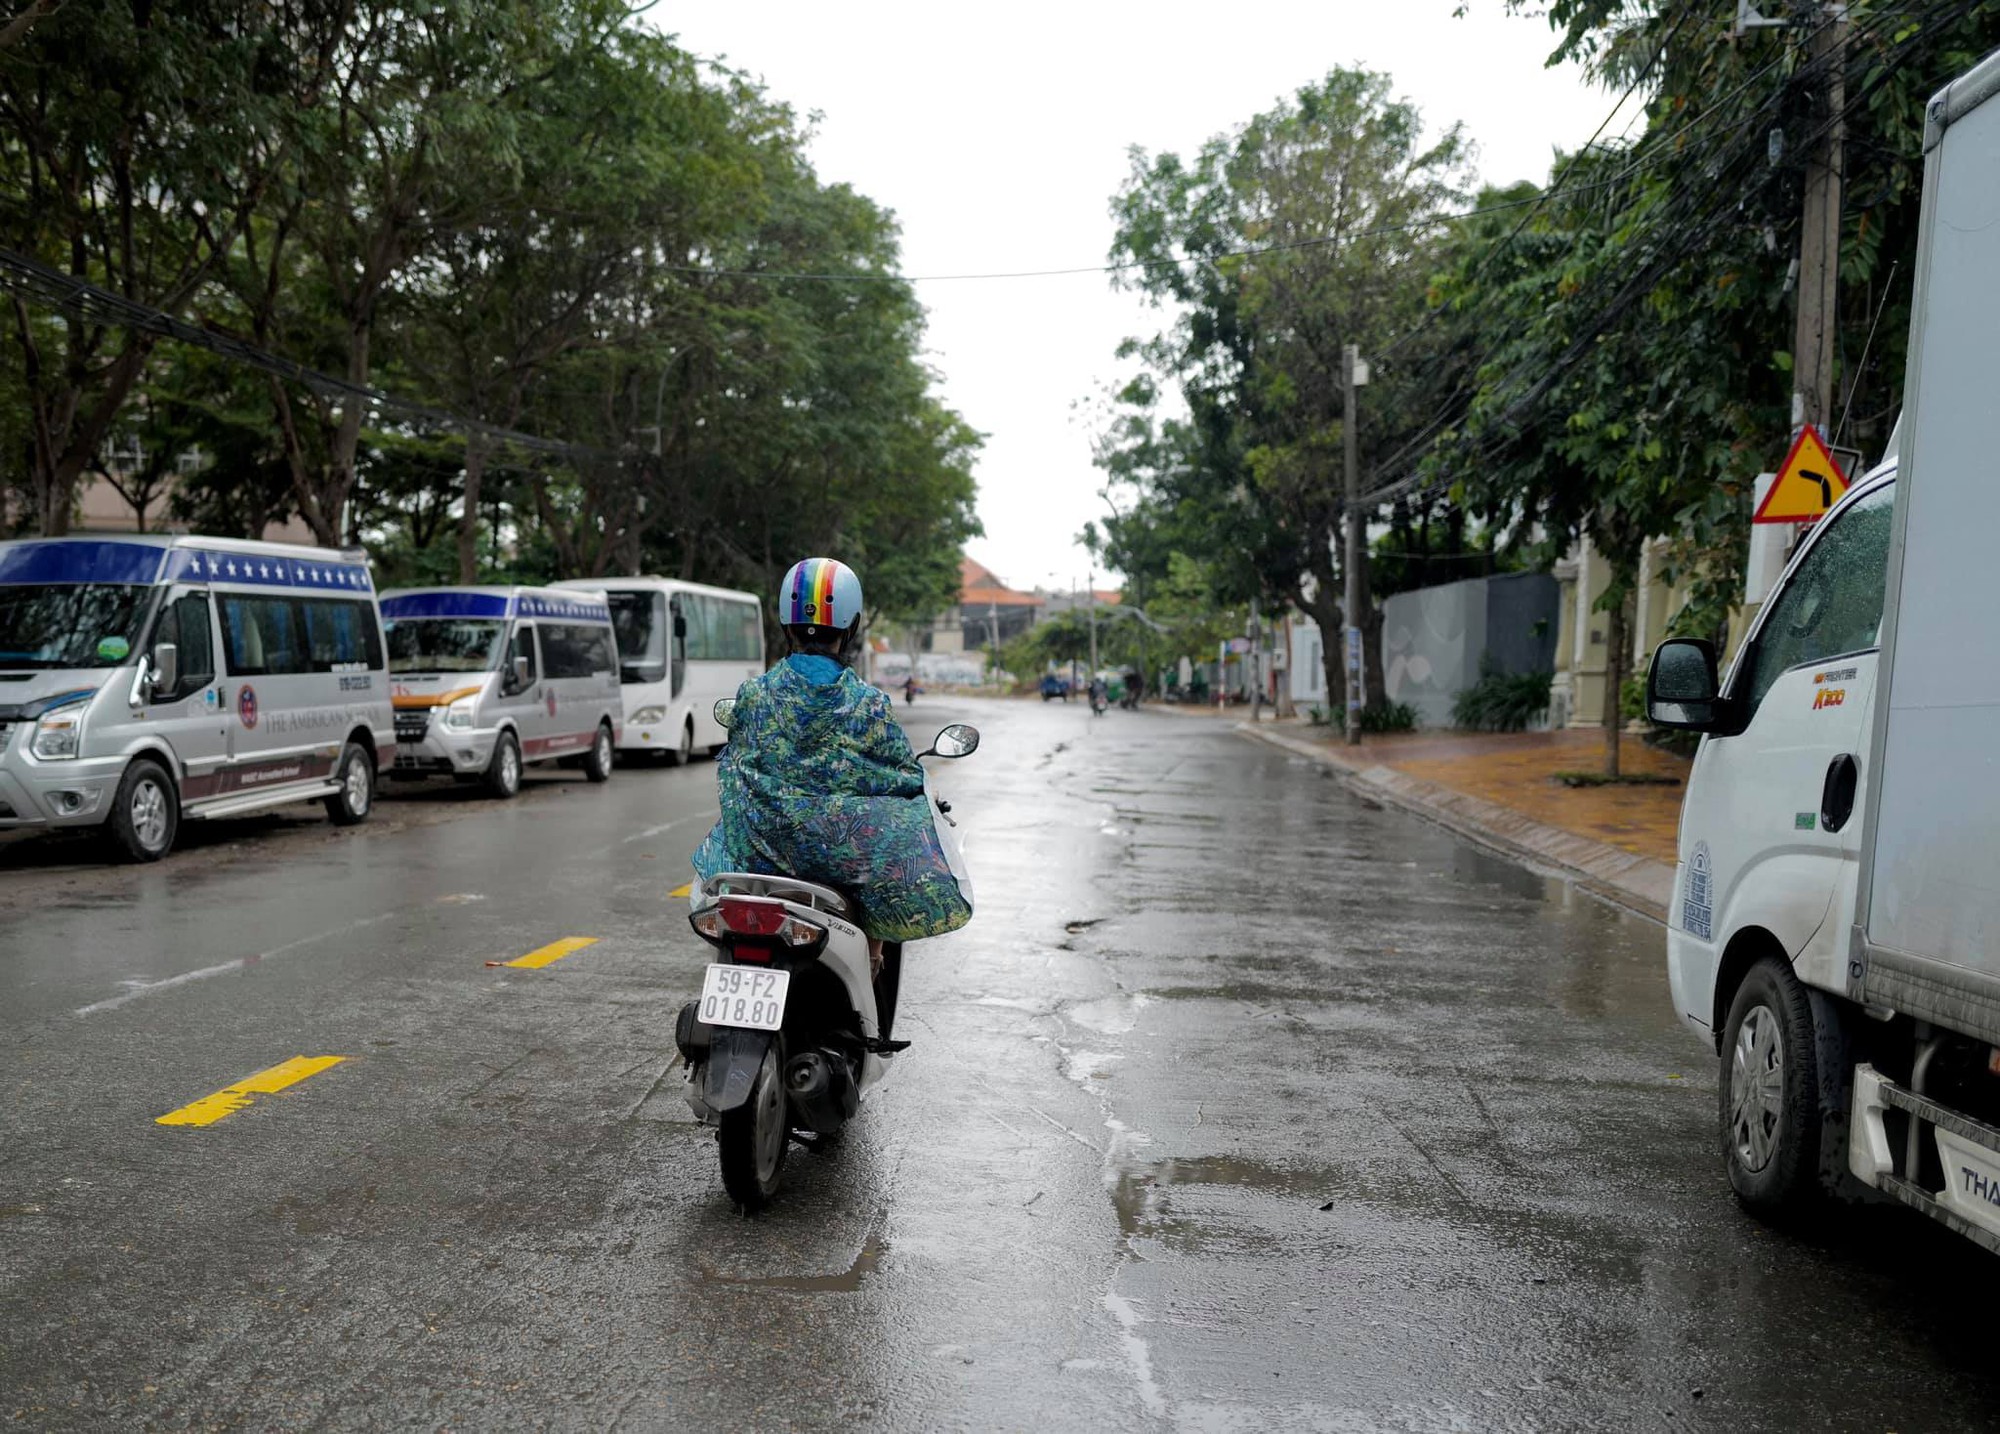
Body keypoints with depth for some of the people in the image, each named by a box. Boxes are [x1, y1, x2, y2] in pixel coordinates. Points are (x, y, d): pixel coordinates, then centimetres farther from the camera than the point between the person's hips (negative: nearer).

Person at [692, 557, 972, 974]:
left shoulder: (752, 695, -4)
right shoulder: (871, 704, -9)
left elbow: (729, 769, 8)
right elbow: (906, 779, -2)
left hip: (761, 851, 2)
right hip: (845, 846, -2)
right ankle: (870, 959, 20)